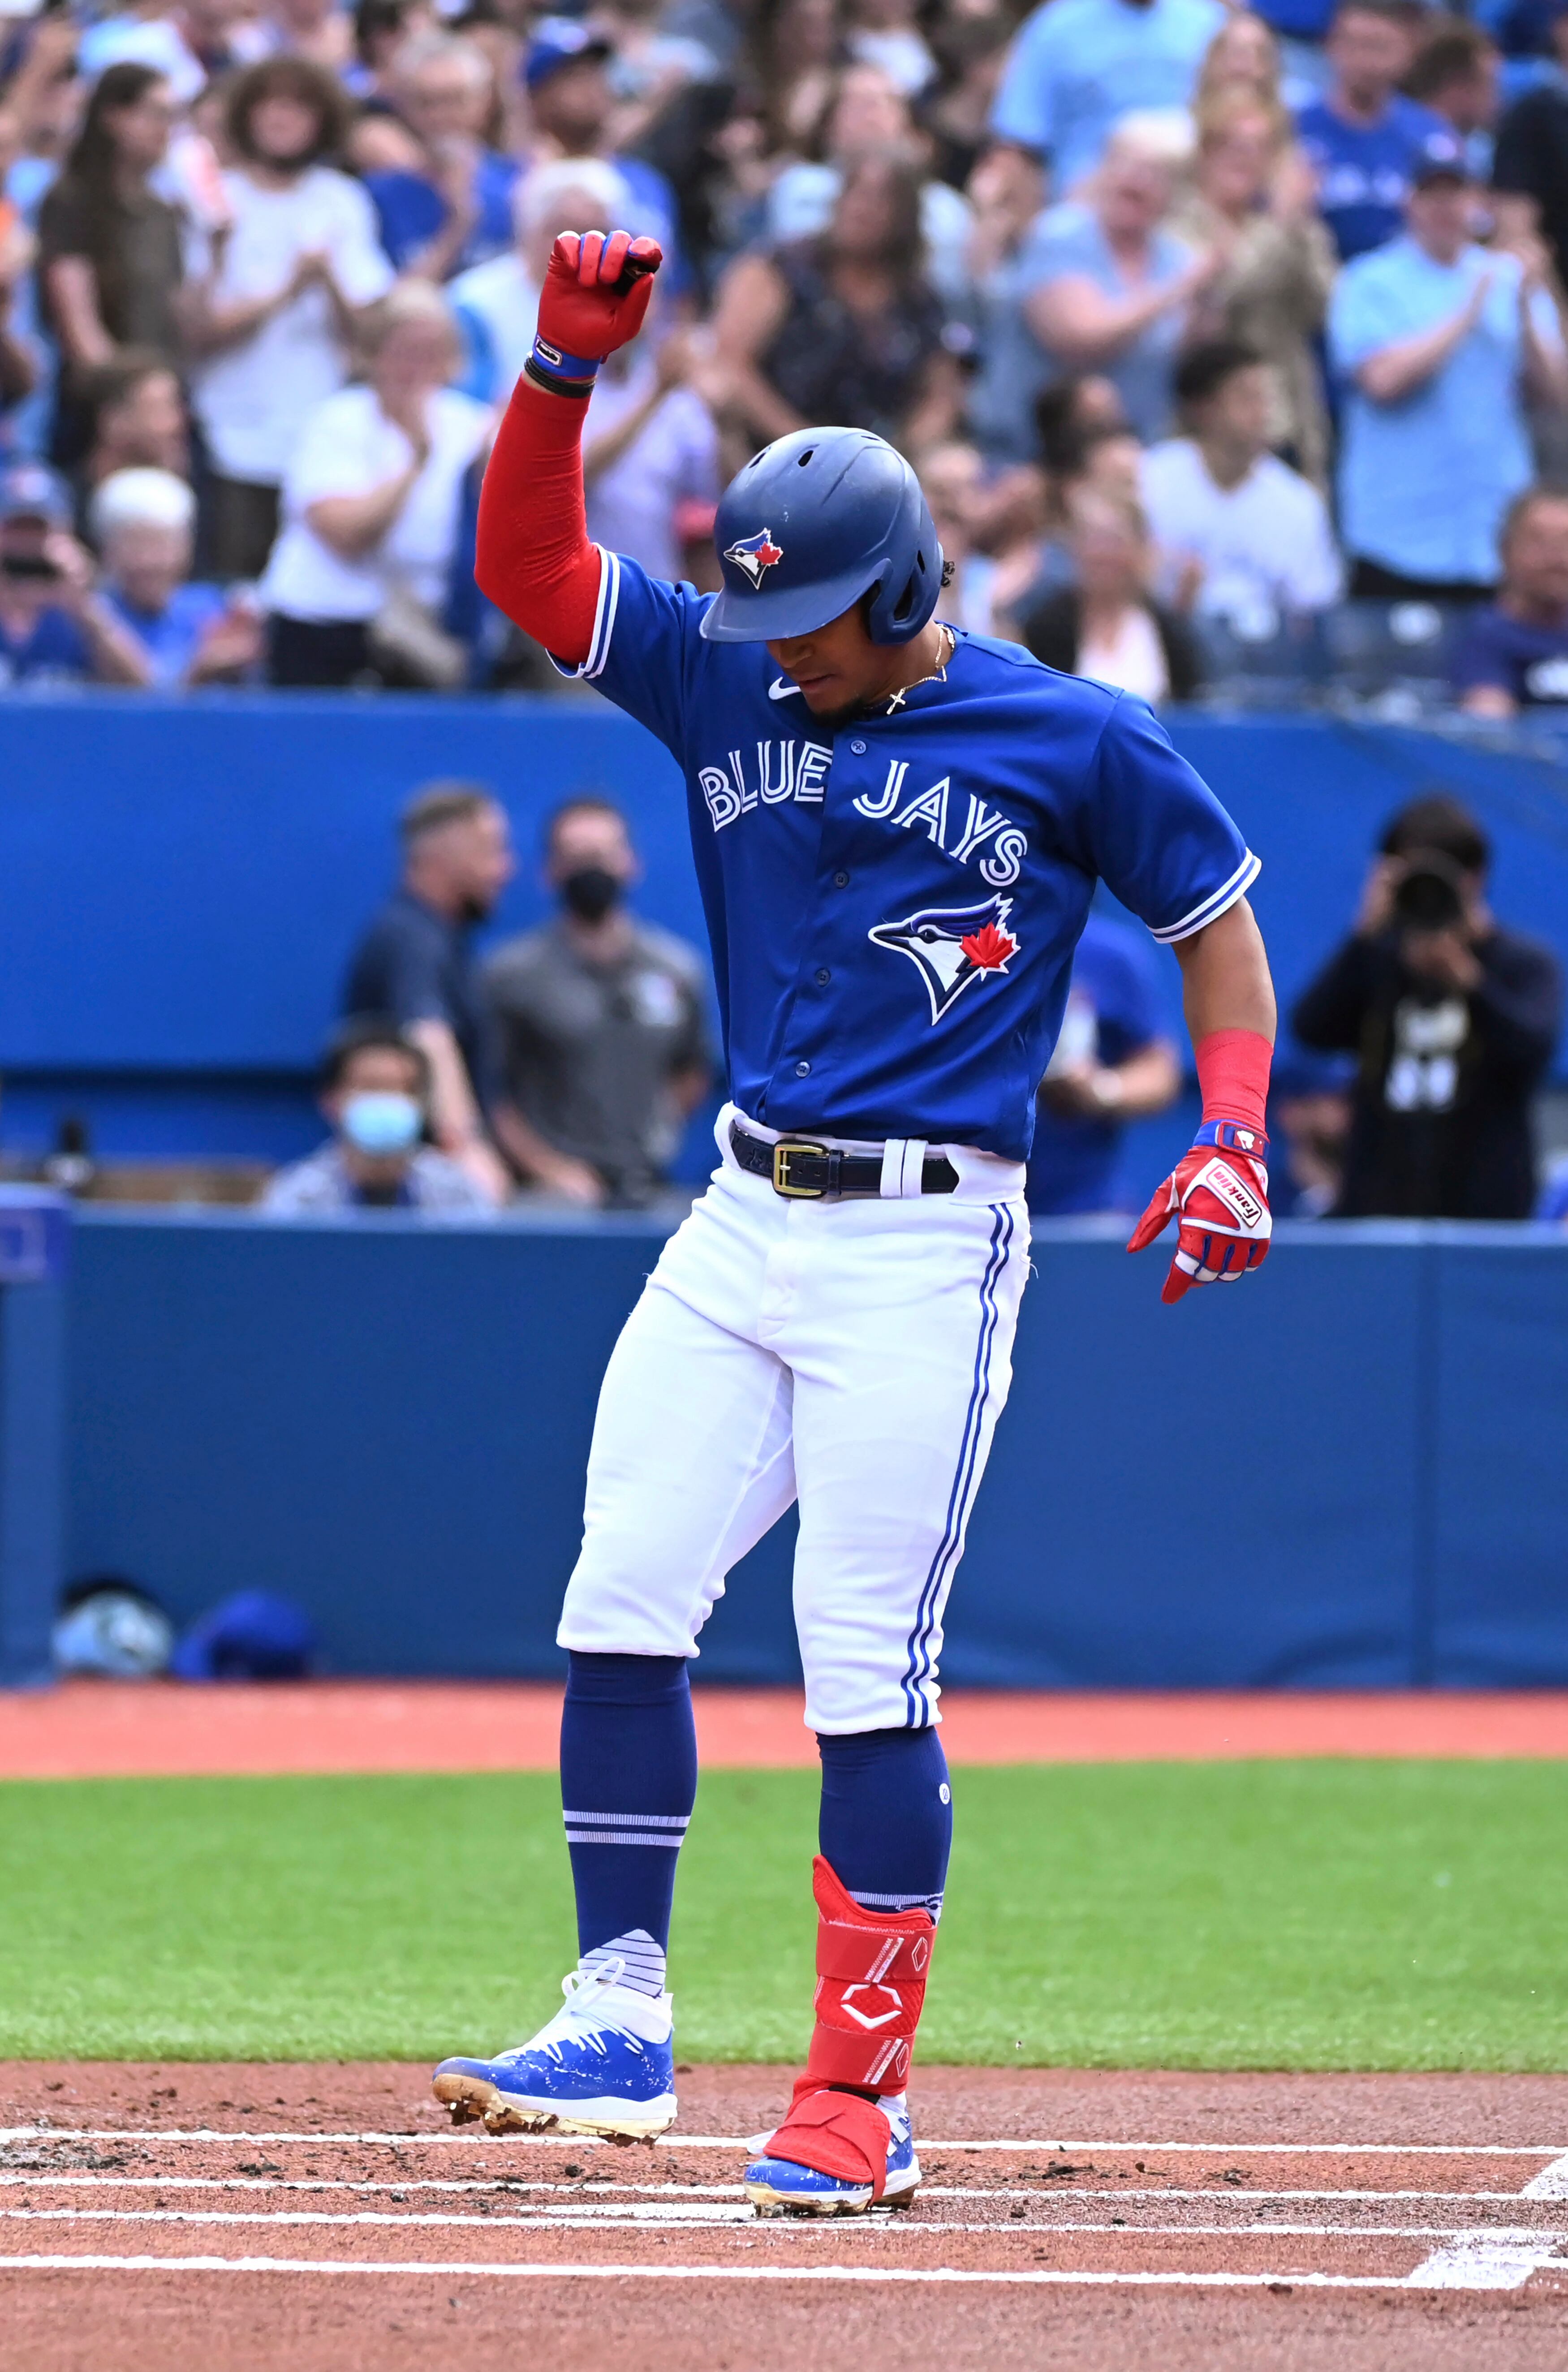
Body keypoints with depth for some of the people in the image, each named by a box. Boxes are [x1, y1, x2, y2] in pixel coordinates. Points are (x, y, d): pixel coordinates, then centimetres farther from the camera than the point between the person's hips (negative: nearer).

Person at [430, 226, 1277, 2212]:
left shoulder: (1068, 742, -5)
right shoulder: (727, 684, 6)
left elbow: (1218, 917, 6)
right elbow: (527, 566, 0)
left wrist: (1234, 1141, -6)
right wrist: (568, 362, -14)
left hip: (925, 1246, -5)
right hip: (741, 1222, 5)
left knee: (865, 1675, -7)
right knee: (620, 1608, -1)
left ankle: (861, 2097, -2)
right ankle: (619, 2027, 7)